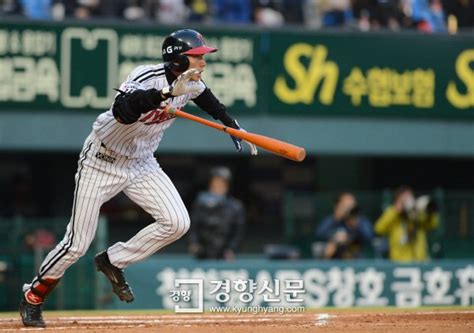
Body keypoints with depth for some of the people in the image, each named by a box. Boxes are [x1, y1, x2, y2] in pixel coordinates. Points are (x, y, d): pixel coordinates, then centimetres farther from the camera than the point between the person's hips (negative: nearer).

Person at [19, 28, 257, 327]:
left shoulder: (191, 83, -7)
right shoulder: (147, 78, -29)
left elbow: (208, 100, 19)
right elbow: (123, 110, -49)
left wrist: (234, 128, 17)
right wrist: (167, 93, -57)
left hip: (141, 163, 7)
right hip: (103, 162, -7)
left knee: (177, 223, -12)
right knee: (77, 244, -6)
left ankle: (113, 261, 8)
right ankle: (33, 298, 16)